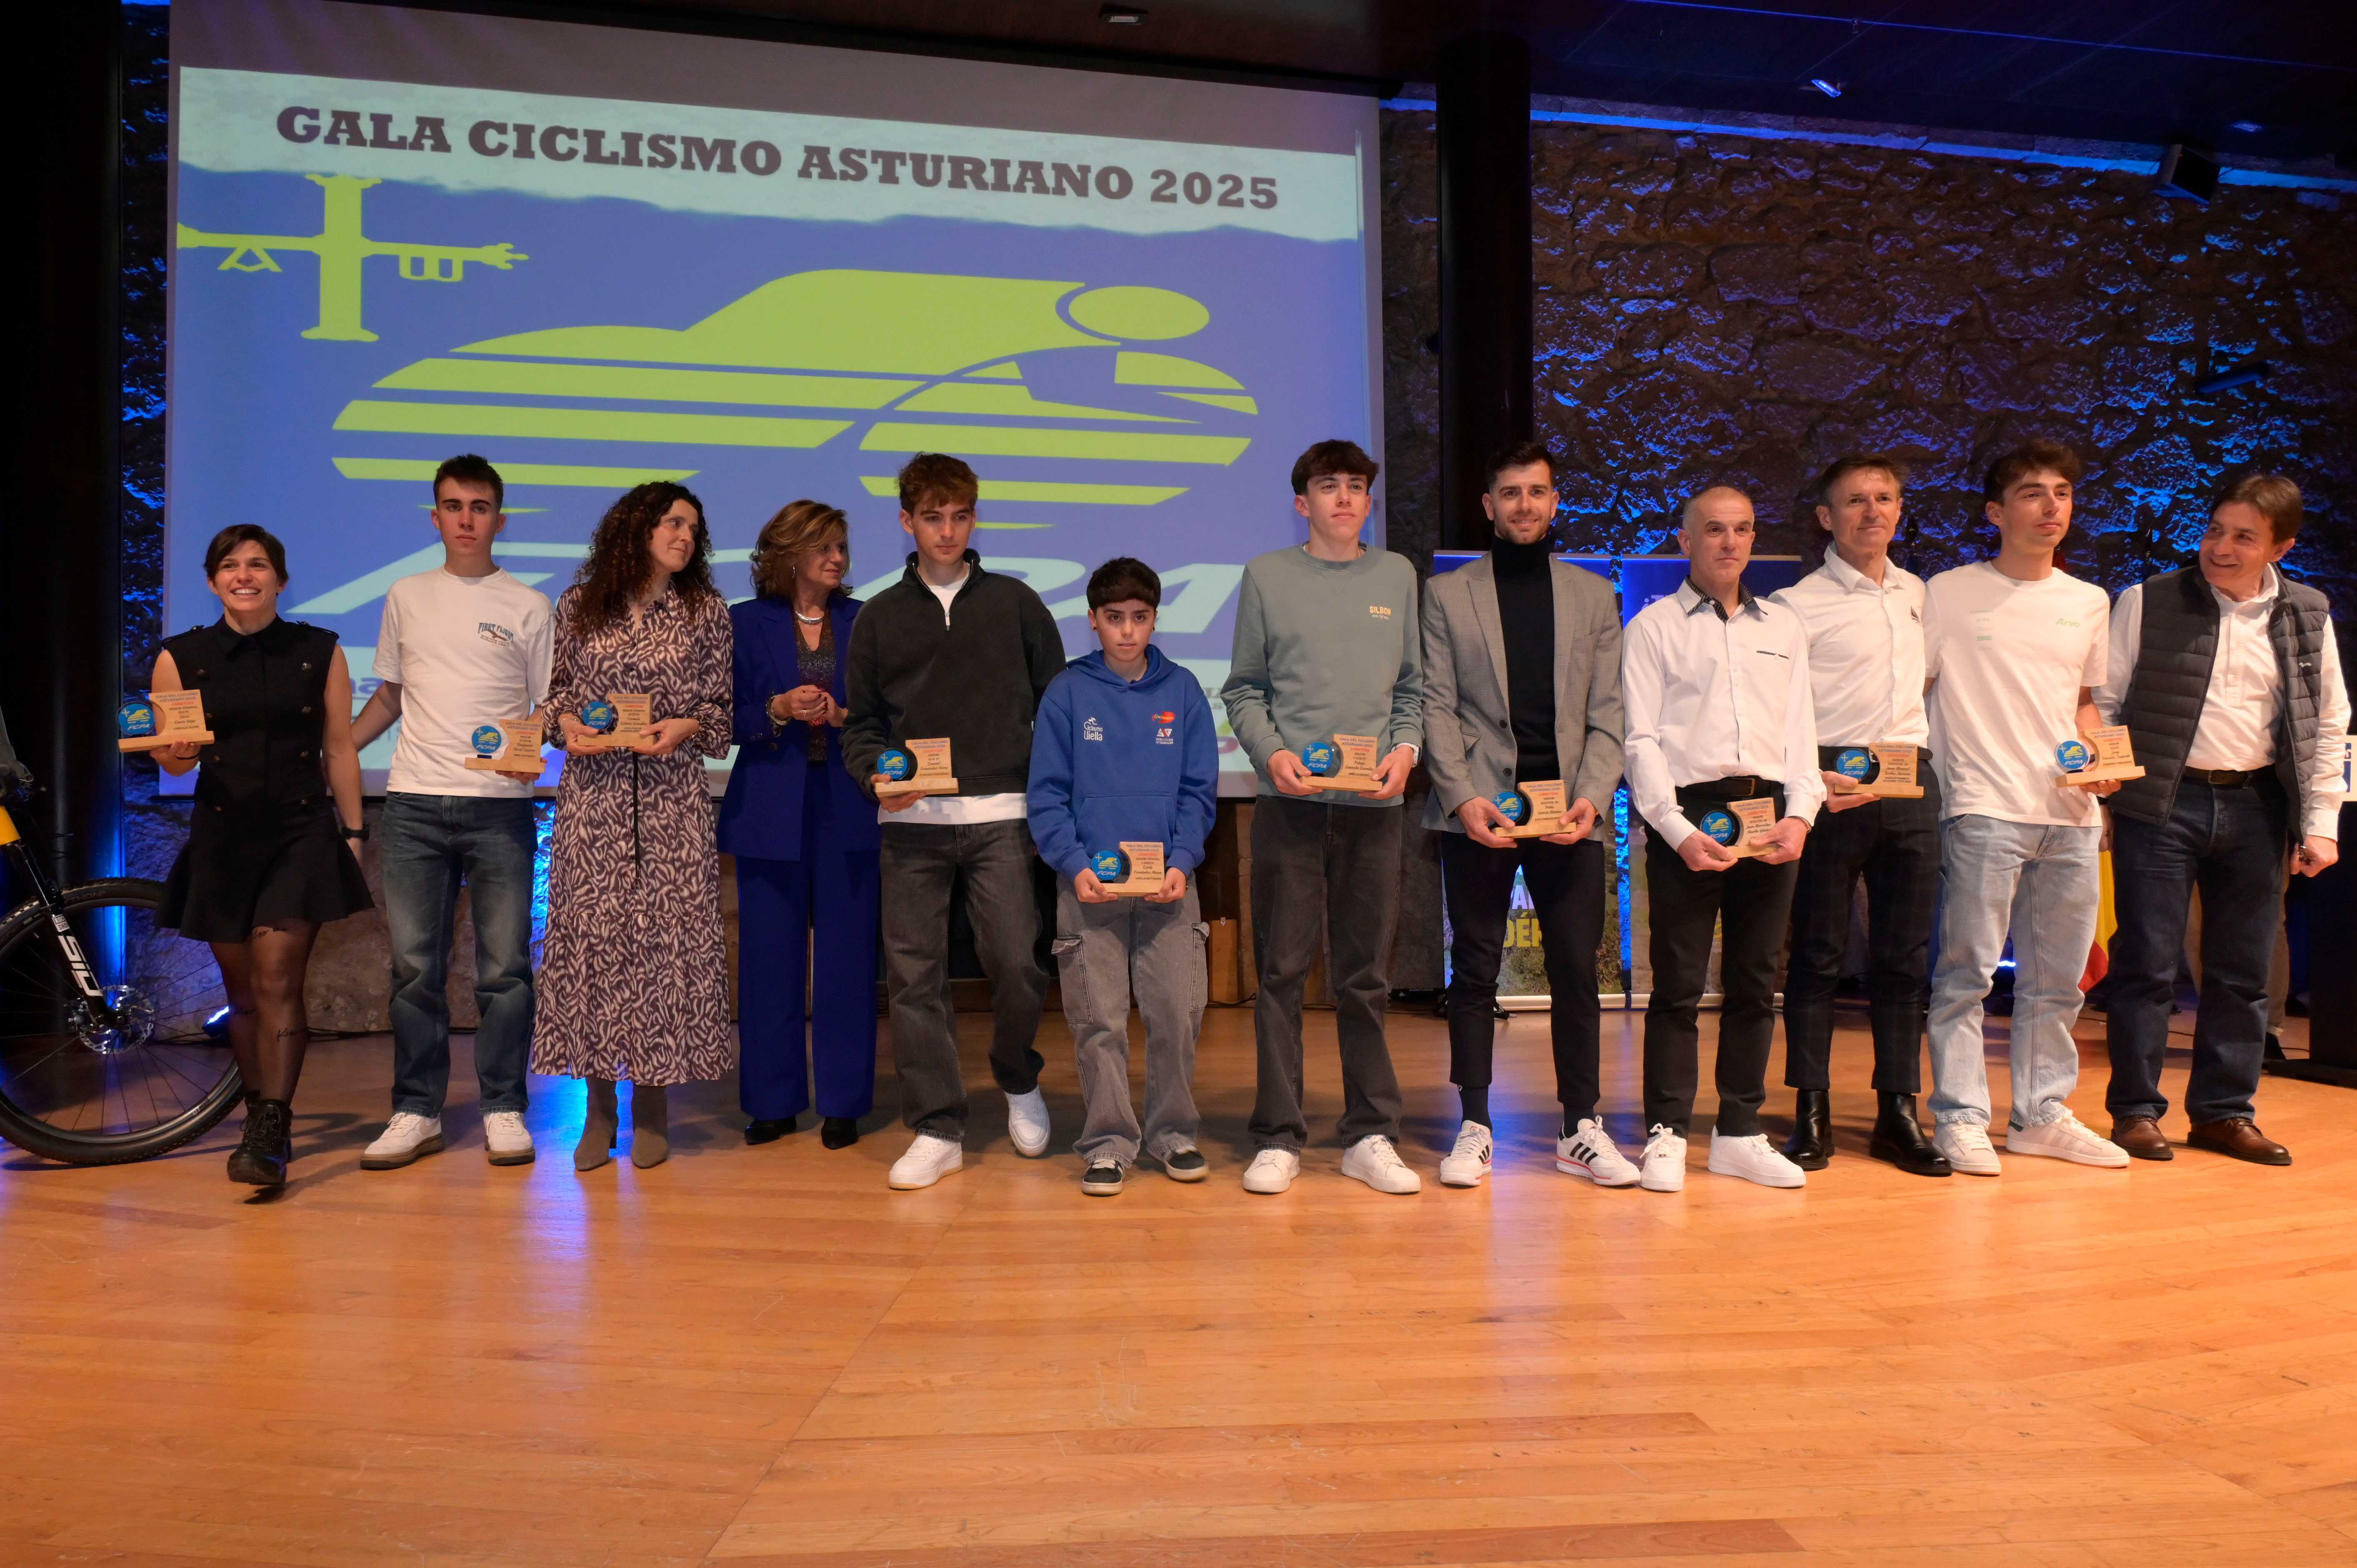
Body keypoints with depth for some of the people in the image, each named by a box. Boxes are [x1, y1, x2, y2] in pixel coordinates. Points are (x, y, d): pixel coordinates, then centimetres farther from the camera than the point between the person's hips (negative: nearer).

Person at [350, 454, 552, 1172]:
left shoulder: (528, 607, 6)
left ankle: (504, 1110, 10)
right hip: (413, 805, 2)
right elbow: (389, 696, 20)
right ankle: (417, 1112, 15)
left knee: (505, 965, -1)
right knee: (415, 964, 4)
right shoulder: (407, 598, 14)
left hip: (501, 804, -2)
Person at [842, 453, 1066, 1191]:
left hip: (1000, 816, -1)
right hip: (911, 823, 1)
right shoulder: (880, 617, 12)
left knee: (1017, 964, -6)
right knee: (914, 974, 0)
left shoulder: (1014, 603, 10)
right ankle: (937, 1128, 11)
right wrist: (878, 774, -8)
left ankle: (1019, 1080, 23)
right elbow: (861, 724, 12)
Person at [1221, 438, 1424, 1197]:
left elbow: (1412, 686, 14)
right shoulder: (1267, 575, 6)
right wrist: (1272, 752, -10)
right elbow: (1243, 690, 5)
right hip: (1290, 799, -2)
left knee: (1366, 976, 7)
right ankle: (1279, 1139, 10)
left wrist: (1406, 748, -3)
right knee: (1283, 971, 1)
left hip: (1374, 803, 2)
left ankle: (1370, 1136, 16)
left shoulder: (1397, 575, 13)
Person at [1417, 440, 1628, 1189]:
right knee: (1475, 971, 3)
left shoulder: (1593, 595, 14)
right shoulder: (1447, 594, 9)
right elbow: (1437, 707, 2)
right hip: (1479, 809, -1)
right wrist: (1462, 797, -11)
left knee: (1577, 970, 4)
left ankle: (1581, 1129, 15)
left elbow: (1606, 714, 8)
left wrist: (1592, 797, -7)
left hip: (1570, 809, 2)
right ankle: (1474, 1128, 12)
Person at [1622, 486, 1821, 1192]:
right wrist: (1679, 832, -13)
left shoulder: (1783, 627, 18)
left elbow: (1800, 731, 13)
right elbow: (1641, 739, -3)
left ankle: (1739, 1134, 16)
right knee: (1679, 983, -3)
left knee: (1755, 981, 7)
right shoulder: (1654, 625, 5)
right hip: (1687, 813, -4)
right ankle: (1666, 1135, 5)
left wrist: (1800, 815, -3)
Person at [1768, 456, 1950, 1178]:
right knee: (1817, 954, -1)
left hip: (1912, 783, 5)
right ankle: (1812, 1113, 7)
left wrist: (1919, 754, 15)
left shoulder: (1918, 594, 16)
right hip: (1833, 785, -5)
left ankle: (1898, 1111, 15)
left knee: (1905, 956, 7)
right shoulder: (1799, 604, -3)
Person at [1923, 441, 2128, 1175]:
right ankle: (1960, 1119, 4)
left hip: (2071, 813, 5)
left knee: (2057, 978, 11)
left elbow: (2084, 701, 24)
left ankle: (2042, 1115, 22)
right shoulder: (1950, 594, 0)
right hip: (1985, 808, -5)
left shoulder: (2089, 603, 15)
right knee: (1967, 971, -5)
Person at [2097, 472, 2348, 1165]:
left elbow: (2330, 724, 11)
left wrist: (2321, 822, 4)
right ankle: (2135, 1111, 9)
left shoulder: (2308, 615, 8)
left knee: (2243, 971, 9)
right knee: (2148, 965, 0)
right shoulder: (2147, 603, -1)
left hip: (2255, 808, 3)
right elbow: (2103, 703, 0)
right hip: (2160, 803, -3)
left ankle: (2224, 1112, 21)